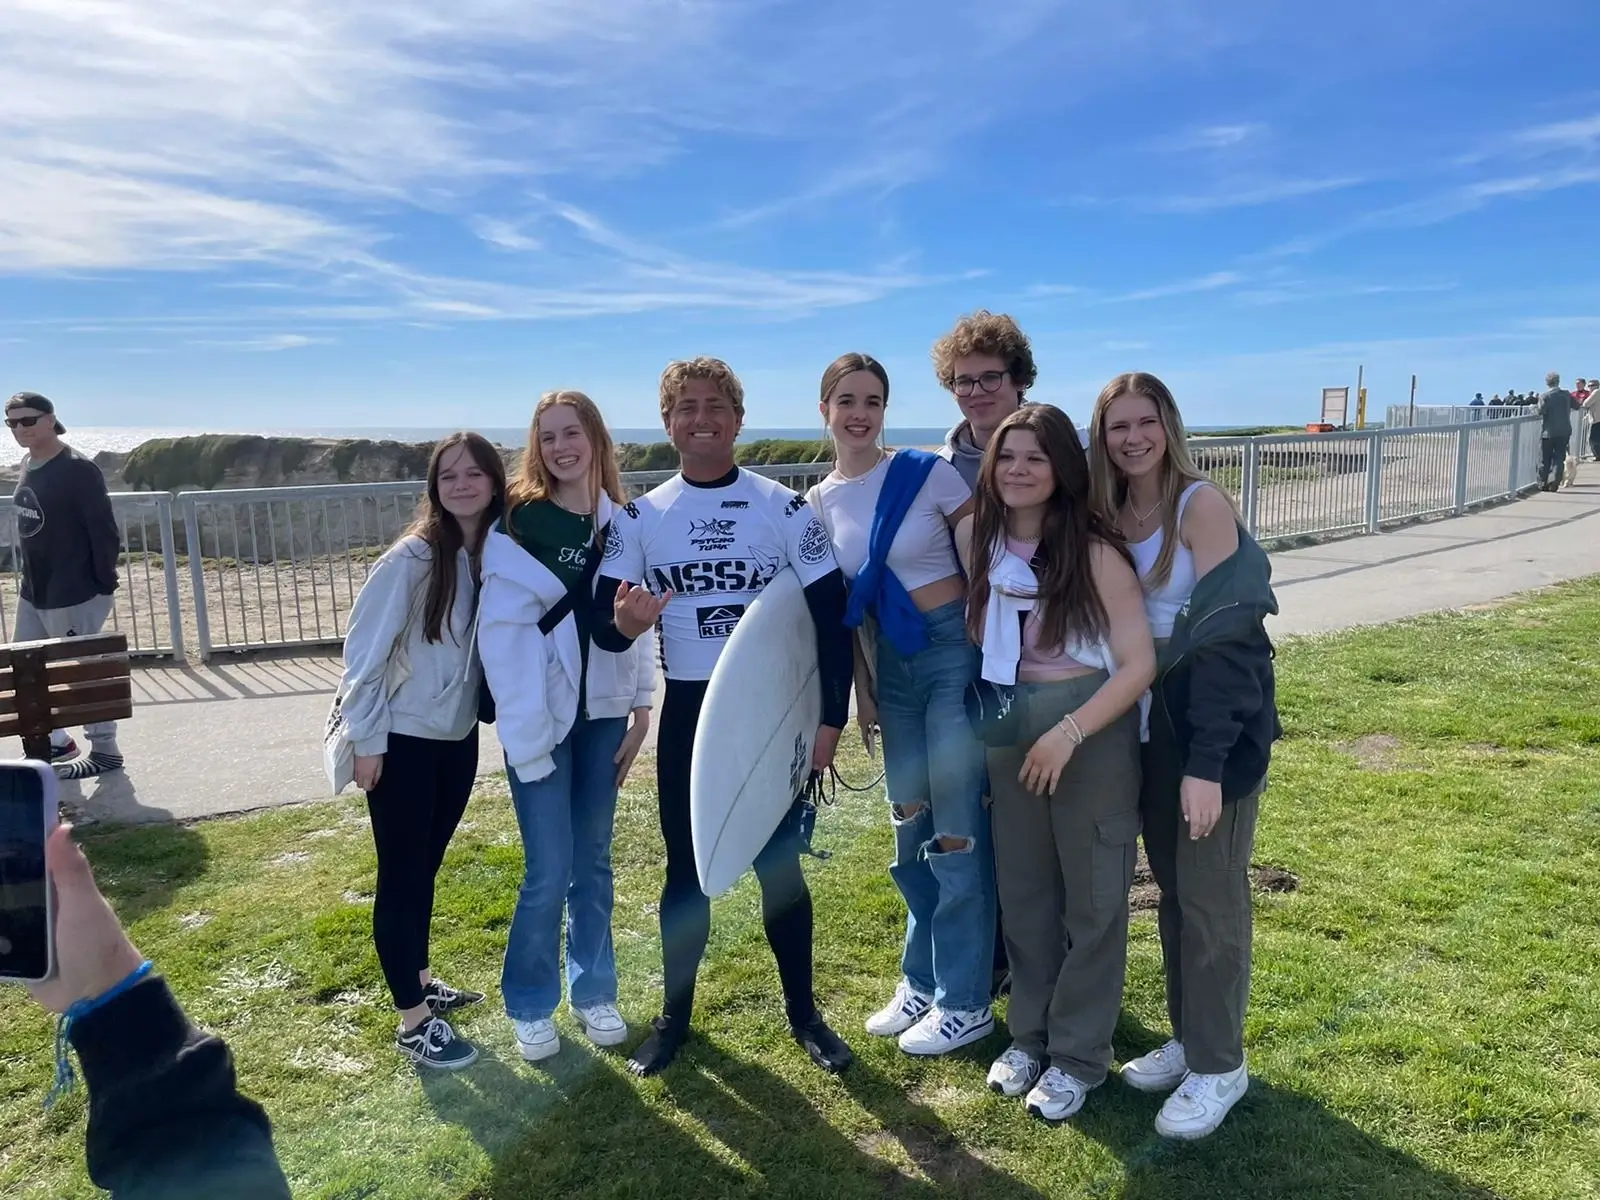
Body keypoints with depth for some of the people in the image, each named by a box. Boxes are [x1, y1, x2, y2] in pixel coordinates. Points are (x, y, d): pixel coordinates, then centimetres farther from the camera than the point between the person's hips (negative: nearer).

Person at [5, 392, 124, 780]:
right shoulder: (28, 465, 8)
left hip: (73, 594, -9)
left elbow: (105, 530, -17)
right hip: (32, 591, 9)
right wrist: (30, 577, 15)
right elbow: (30, 526, 16)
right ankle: (56, 741, 30)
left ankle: (105, 750, 16)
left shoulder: (78, 469, -17)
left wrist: (104, 584, -16)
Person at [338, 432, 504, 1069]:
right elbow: (364, 650, -14)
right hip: (403, 740, -5)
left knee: (426, 866, 21)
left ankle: (420, 979, 39)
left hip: (459, 737, 5)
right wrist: (366, 740, -12)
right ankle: (413, 1020, 17)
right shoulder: (412, 558, -17)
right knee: (401, 874, 5)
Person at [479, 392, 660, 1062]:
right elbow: (502, 629, -11)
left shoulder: (621, 522, 6)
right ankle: (530, 1007, 20)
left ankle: (594, 993, 29)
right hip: (541, 717, -3)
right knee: (548, 871, -1)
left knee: (593, 862, 13)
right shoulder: (518, 521, -7)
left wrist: (641, 710, 3)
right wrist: (525, 732, -16)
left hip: (603, 712, 4)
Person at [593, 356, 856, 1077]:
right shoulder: (639, 518, 0)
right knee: (687, 871, 12)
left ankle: (803, 1013, 27)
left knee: (780, 867, 9)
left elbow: (832, 614, -4)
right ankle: (675, 1015, 28)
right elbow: (601, 623, -4)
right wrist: (622, 623, -29)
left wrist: (830, 719, -8)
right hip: (687, 714, 1)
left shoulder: (783, 508, -5)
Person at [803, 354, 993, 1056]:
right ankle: (921, 980, 32)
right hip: (892, 665, 5)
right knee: (912, 829, 15)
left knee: (956, 832, 0)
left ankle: (964, 1002, 16)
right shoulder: (820, 503, 5)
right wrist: (861, 689, 10)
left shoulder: (928, 473, -9)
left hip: (955, 651, -5)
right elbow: (846, 604, 11)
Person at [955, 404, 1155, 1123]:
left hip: (1092, 728, -4)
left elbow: (1140, 663, -16)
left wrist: (1068, 732, -23)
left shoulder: (1095, 550, -15)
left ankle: (1079, 1055, 25)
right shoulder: (977, 536, -2)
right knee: (1022, 890, 15)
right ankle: (1029, 1034, 33)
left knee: (1091, 897, 9)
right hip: (1009, 729, 5)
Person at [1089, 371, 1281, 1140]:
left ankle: (1219, 1066, 19)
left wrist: (1206, 762, -23)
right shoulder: (1110, 515, 5)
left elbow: (1219, 633, -19)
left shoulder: (1201, 504, -14)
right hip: (1148, 714, 6)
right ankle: (1187, 1038, 32)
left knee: (1210, 894, 3)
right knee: (1171, 887, 16)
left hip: (1217, 714, -6)